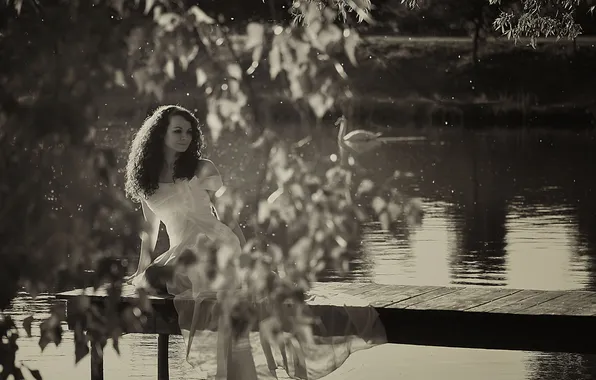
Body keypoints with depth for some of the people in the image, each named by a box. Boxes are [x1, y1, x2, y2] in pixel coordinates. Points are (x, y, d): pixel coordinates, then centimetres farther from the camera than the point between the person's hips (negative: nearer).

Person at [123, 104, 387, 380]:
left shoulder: (202, 170, 7)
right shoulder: (146, 179, 15)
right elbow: (151, 227, 26)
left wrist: (245, 257, -3)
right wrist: (141, 268, 25)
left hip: (213, 245, -3)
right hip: (179, 257, 3)